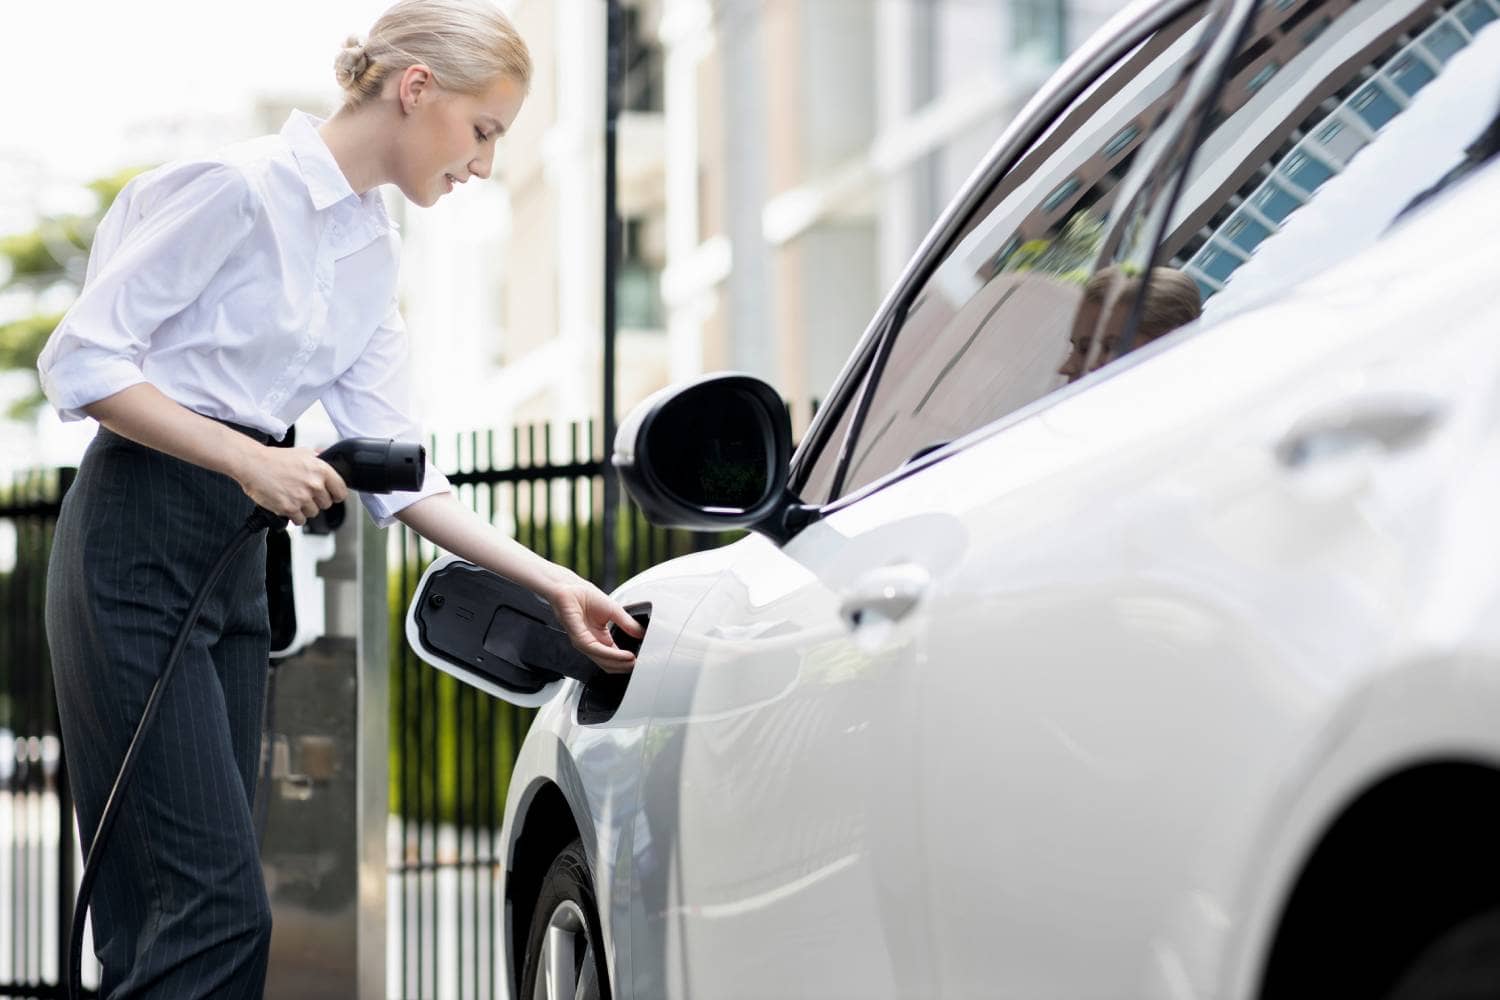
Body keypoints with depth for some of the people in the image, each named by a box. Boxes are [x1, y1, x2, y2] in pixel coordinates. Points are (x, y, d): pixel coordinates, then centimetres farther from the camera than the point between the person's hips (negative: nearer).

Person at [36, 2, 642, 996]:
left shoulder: (374, 251, 14)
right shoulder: (241, 187, -11)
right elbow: (81, 359, -13)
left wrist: (554, 582, 4)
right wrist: (252, 460, -18)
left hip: (236, 567, 8)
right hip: (136, 546, -8)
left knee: (172, 913, 5)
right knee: (217, 901, -15)